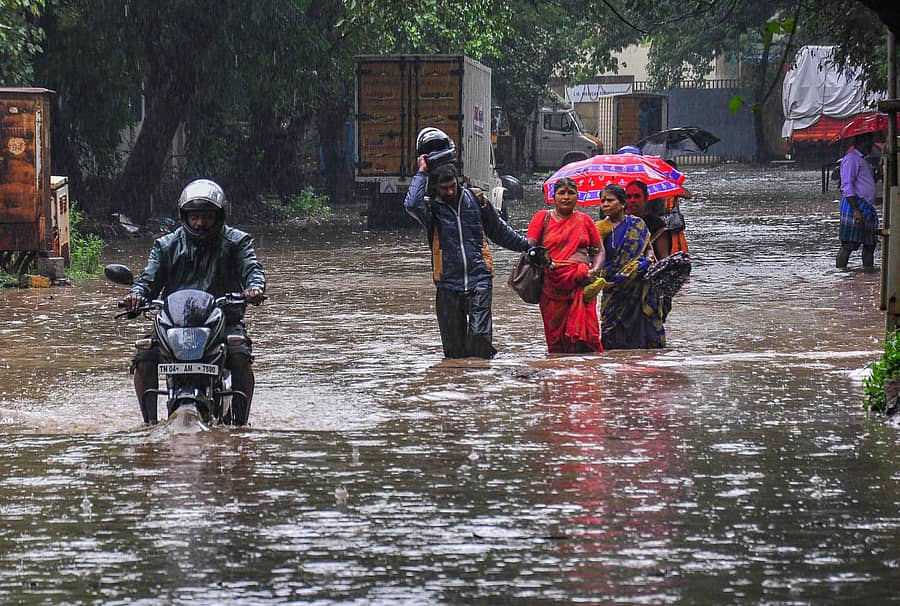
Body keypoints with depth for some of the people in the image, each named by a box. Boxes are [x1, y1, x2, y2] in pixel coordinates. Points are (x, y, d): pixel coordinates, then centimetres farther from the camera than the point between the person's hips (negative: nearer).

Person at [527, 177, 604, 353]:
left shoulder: (584, 220, 16)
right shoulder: (542, 218, 10)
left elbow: (598, 251, 18)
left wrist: (594, 270, -2)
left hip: (580, 283, 1)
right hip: (552, 285, -1)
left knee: (582, 332, -12)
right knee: (555, 336, -6)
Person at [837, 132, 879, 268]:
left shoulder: (862, 160, 24)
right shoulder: (851, 158, -7)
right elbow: (847, 186, -15)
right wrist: (856, 210, -22)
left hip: (867, 208, 10)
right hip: (855, 206, -10)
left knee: (869, 244, 7)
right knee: (848, 245, -11)